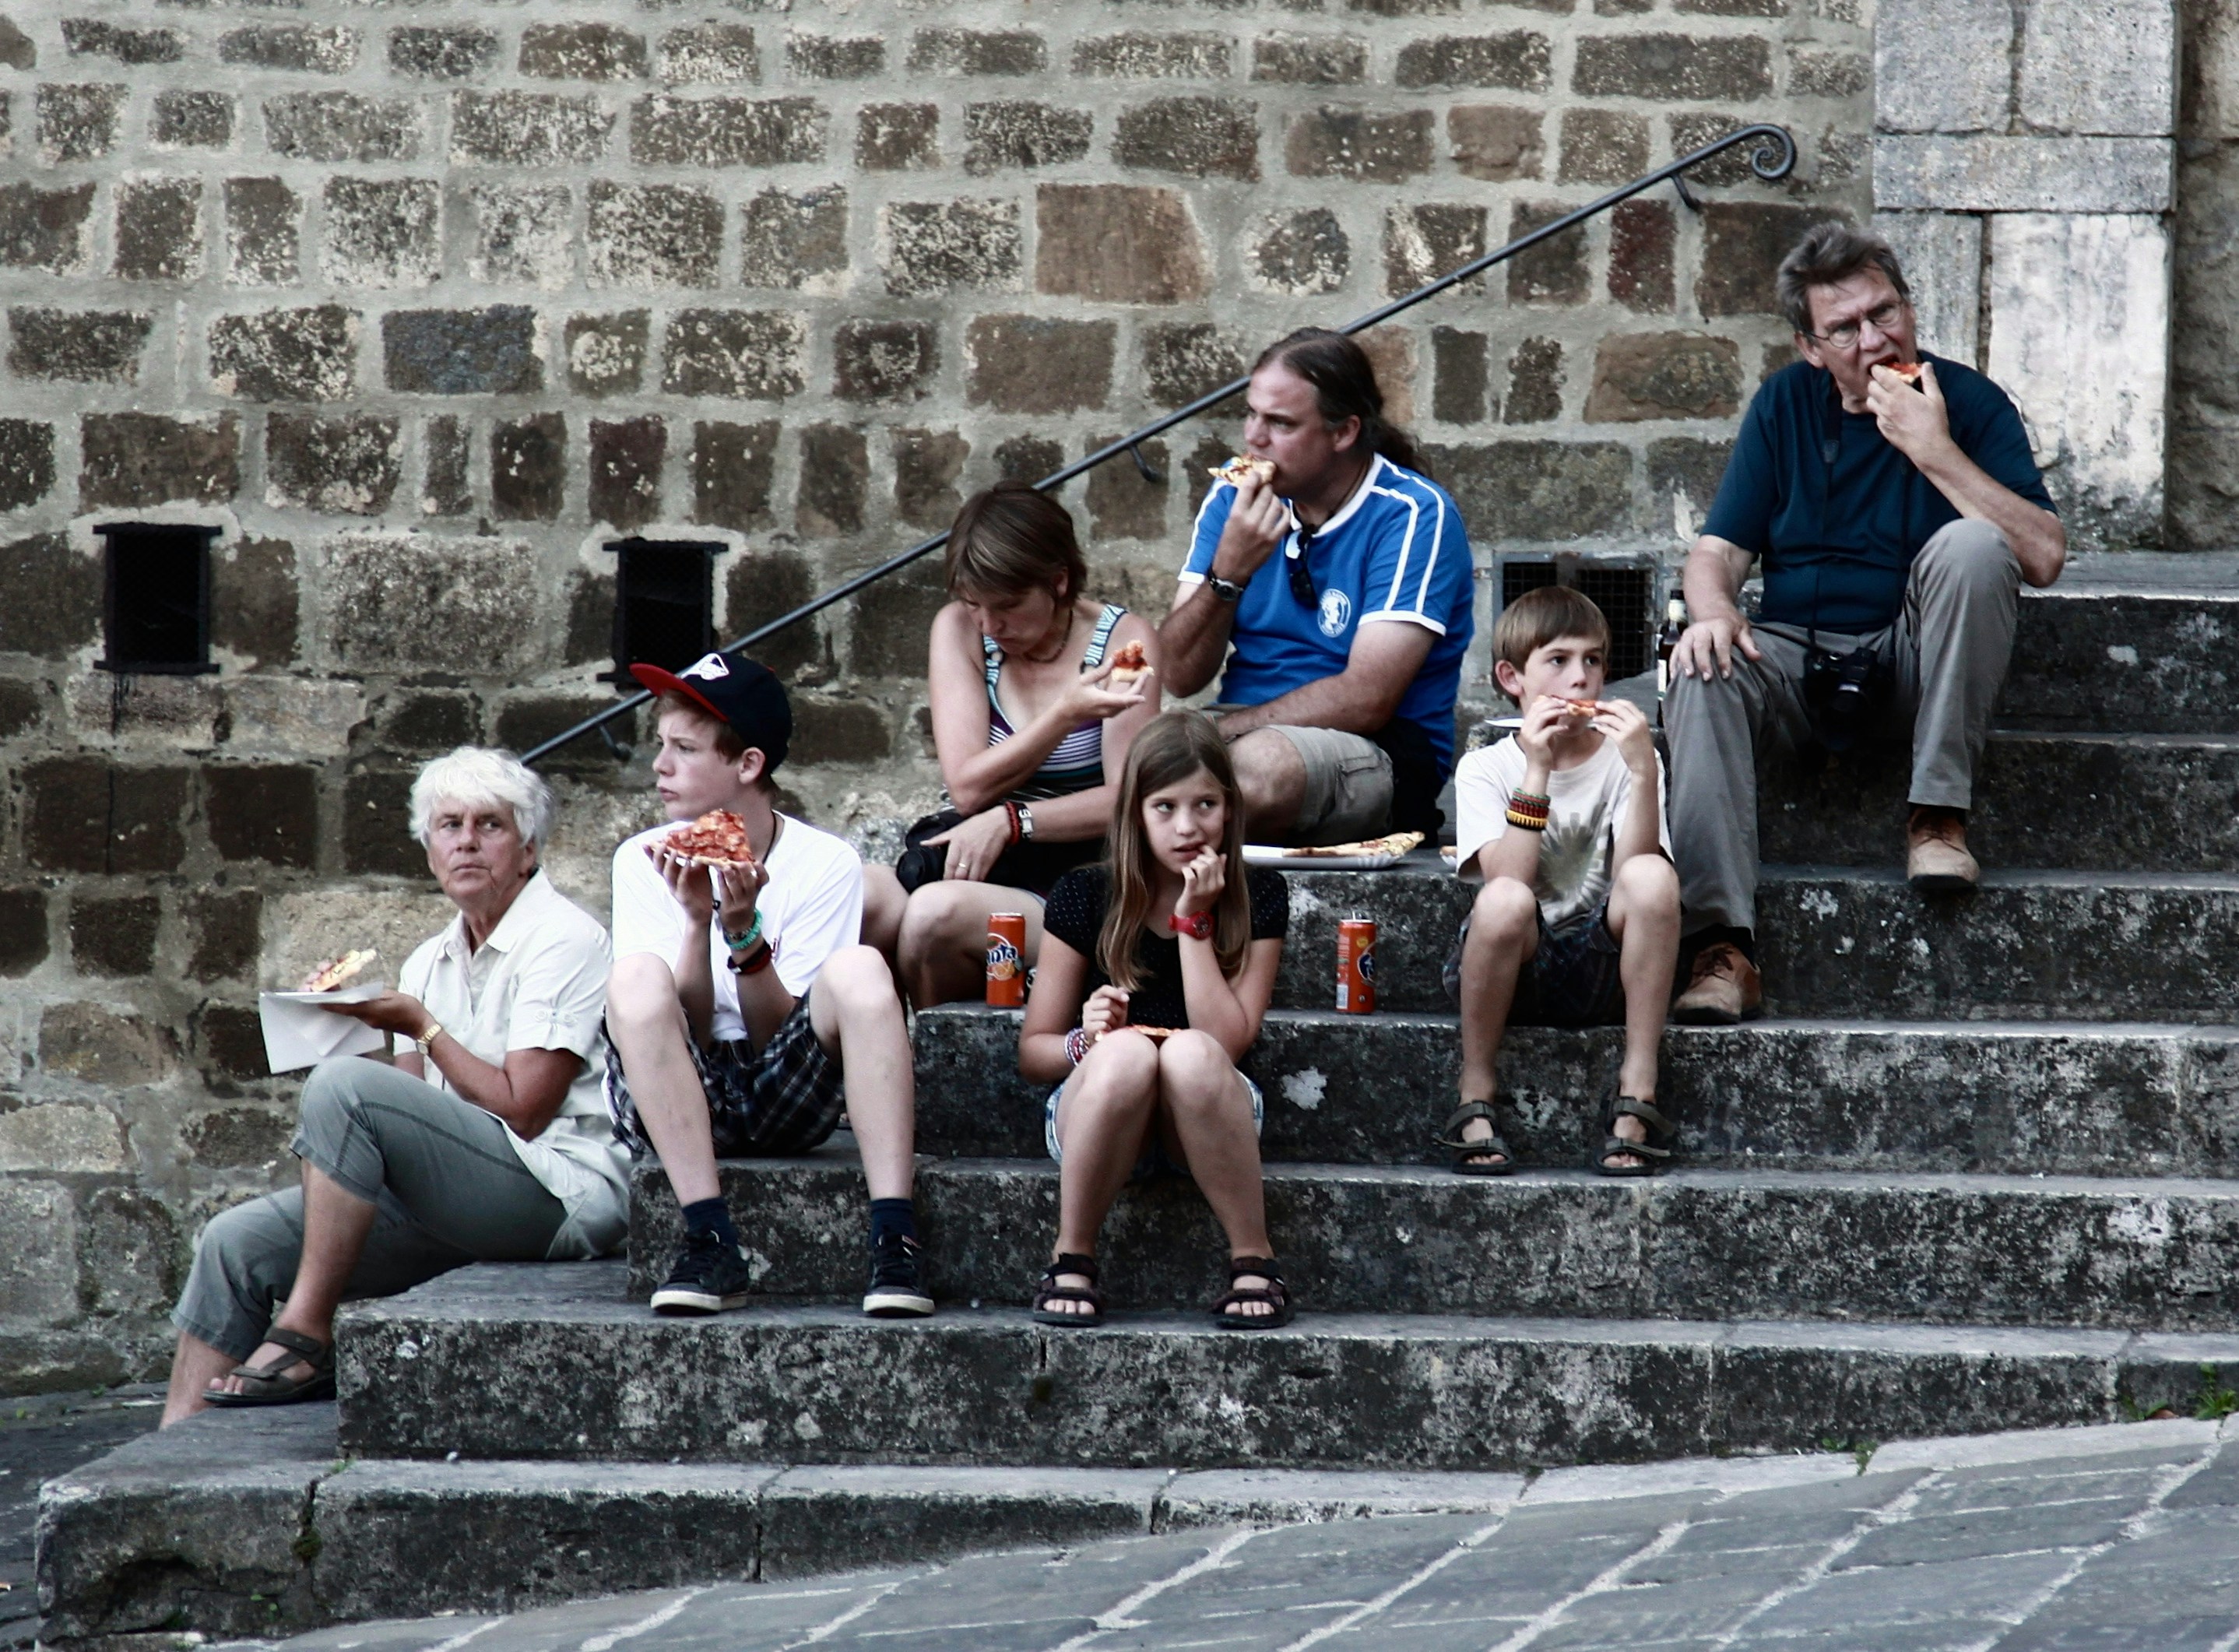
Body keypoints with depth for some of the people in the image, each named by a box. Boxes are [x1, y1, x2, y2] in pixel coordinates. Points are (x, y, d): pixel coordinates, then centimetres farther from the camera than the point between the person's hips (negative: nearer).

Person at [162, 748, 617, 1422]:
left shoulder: (562, 939, -4)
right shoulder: (430, 962, 19)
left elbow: (521, 1109, -13)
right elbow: (409, 1123, 12)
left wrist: (422, 1027, -7)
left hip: (562, 1196, -8)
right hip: (455, 1208, 8)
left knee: (343, 1087, -27)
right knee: (237, 1241, -3)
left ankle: (303, 1339, -22)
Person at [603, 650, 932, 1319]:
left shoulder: (825, 866, -1)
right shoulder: (644, 863, 2)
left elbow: (780, 1037, -6)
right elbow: (685, 1033, -4)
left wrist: (743, 928, -21)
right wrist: (698, 921, -19)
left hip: (784, 1100, 0)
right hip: (674, 1105, 0)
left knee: (859, 970, -27)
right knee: (636, 979, -30)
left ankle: (894, 1240, -35)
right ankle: (710, 1243, -36)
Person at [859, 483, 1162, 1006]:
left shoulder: (1122, 640, 0)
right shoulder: (960, 630, 8)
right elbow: (968, 788, -2)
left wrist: (1010, 822, -16)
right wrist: (1066, 715, -16)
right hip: (958, 853, 3)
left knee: (936, 911, -36)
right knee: (859, 896, -35)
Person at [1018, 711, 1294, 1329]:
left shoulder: (1258, 897, 1)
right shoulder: (1085, 897, -1)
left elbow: (1227, 1042, -12)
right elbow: (1033, 1050, 0)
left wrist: (1194, 919, -14)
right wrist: (1087, 1040, -22)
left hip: (1204, 1119, 0)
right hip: (1092, 1111, 0)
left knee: (1190, 1054, -35)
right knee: (1126, 1052, -36)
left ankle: (1253, 1261, -26)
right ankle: (1071, 1261, -21)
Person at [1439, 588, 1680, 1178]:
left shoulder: (1620, 760, 3)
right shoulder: (1485, 769, -1)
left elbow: (1632, 873, -15)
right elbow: (1507, 880, -18)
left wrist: (1642, 769, -25)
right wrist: (1538, 771, -23)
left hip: (1601, 969, 1)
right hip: (1516, 970, -1)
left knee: (1652, 877, -28)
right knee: (1505, 902, -34)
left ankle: (1637, 1093, -22)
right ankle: (1475, 1102, -18)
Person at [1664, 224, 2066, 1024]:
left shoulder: (1968, 402, -1)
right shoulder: (1785, 405, 9)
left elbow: (2043, 556, -14)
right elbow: (1718, 550, 6)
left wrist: (1933, 451, -20)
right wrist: (1713, 611, -19)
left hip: (1914, 659, -2)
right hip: (1797, 655, 2)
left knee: (1971, 544, -30)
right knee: (1704, 669, -31)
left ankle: (1938, 815, -25)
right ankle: (1722, 946, -41)